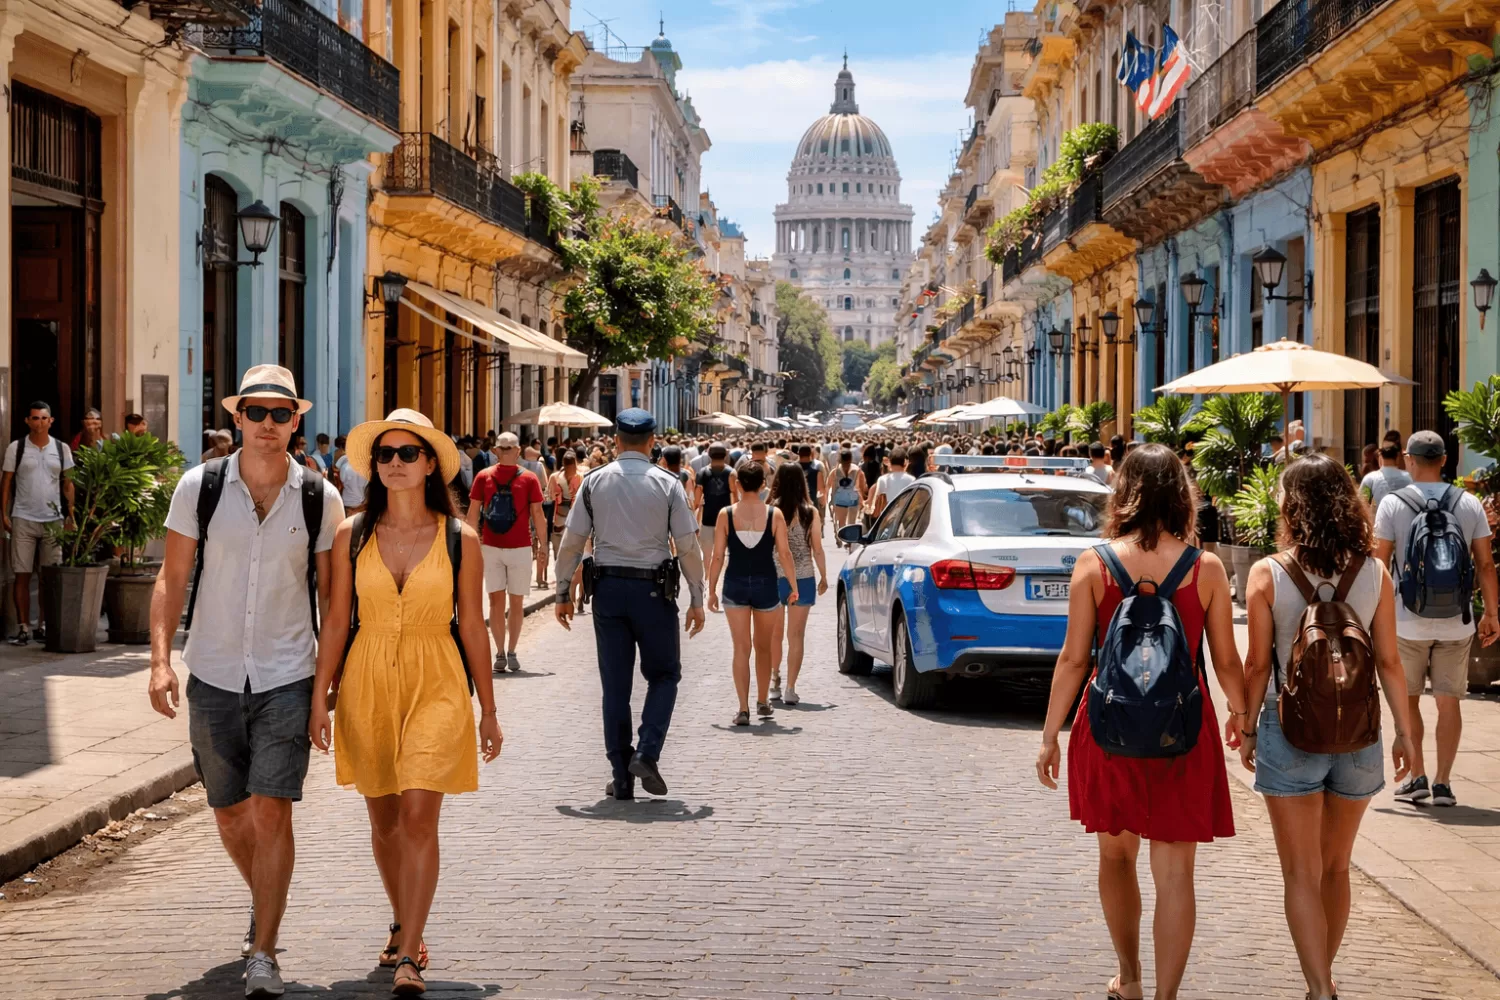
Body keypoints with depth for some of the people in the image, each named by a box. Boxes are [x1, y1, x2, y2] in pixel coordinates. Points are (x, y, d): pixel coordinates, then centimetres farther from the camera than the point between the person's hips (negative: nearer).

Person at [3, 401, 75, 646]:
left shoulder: (62, 449, 7)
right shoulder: (15, 448, 1)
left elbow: (68, 484, 9)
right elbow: (6, 482, 3)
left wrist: (70, 515, 2)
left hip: (53, 520, 2)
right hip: (23, 520, -2)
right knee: (22, 575, -1)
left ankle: (43, 626, 13)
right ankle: (23, 627, 4)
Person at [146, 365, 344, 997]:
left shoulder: (320, 498, -3)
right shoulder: (199, 487, -2)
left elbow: (330, 593, 5)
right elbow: (172, 578, 1)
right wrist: (161, 660, -10)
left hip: (286, 678, -2)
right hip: (213, 677, 2)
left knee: (272, 810, -11)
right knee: (229, 812, 14)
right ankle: (264, 901, 42)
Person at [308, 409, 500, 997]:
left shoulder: (459, 540, -2)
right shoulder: (352, 536, 1)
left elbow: (473, 627, 4)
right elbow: (335, 623, 5)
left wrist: (488, 711, 7)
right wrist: (319, 700, 1)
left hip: (436, 687, -2)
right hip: (367, 684, 2)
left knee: (418, 816, -13)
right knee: (383, 819, 13)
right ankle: (405, 927, 34)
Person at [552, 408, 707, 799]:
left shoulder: (594, 482, 2)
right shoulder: (667, 485, -3)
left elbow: (572, 542, 2)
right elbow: (688, 547, -3)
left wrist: (563, 593, 10)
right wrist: (697, 600, 3)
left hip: (608, 588, 2)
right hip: (653, 588, -2)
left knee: (615, 684, 8)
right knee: (664, 675, 13)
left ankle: (622, 778, 11)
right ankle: (647, 753, -6)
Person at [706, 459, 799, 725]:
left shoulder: (726, 514, -5)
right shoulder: (774, 514, -5)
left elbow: (718, 556, -4)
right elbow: (784, 554, -5)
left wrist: (712, 590, 5)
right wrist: (793, 586, 5)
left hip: (735, 585, 0)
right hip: (766, 585, 1)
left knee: (741, 648, 1)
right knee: (763, 646, 17)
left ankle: (743, 709, -5)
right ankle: (763, 703, 28)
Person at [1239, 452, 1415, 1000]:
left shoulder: (1269, 574, -10)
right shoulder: (1374, 573, -4)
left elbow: (1257, 665, -8)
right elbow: (1389, 662, -1)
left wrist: (1247, 729, 5)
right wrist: (1404, 731, 9)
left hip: (1291, 733, -3)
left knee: (1303, 874, 4)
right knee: (1335, 868, 19)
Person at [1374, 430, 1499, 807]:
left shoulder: (1393, 503, -5)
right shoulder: (1470, 504, 1)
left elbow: (1379, 563, -7)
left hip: (1408, 622, -2)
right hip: (1456, 623, 2)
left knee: (1407, 699, 12)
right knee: (1449, 702, 7)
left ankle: (1417, 778, 11)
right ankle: (1442, 783, 7)